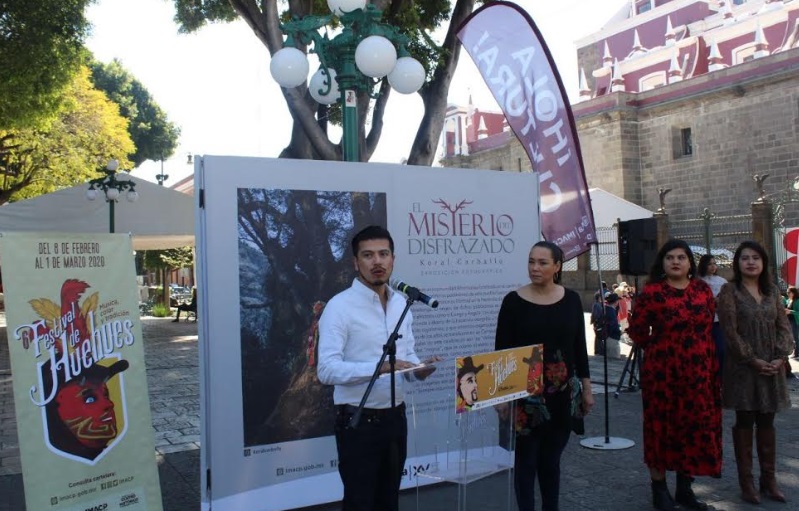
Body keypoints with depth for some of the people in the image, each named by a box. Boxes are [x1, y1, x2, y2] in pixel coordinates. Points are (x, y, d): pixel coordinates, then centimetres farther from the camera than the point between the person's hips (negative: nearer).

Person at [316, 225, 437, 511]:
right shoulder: (340, 306, -14)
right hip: (358, 421, -6)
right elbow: (326, 369, -21)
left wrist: (420, 369, -8)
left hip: (395, 416, 7)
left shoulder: (401, 304, 8)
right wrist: (379, 367, -30)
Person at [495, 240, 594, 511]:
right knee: (526, 460, 4)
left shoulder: (571, 299, 3)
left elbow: (579, 346, 8)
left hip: (562, 393, 3)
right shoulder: (514, 301, -6)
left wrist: (586, 387, 7)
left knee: (551, 459, 14)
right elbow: (502, 350, -5)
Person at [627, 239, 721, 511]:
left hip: (699, 371, 5)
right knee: (662, 427, 4)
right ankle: (659, 489, 17)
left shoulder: (703, 289, 6)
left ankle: (685, 488, 25)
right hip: (662, 371, -4)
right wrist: (659, 348, 6)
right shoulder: (652, 291, -8)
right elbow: (637, 330, -4)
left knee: (697, 427, 10)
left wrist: (703, 354, 9)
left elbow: (711, 325, 15)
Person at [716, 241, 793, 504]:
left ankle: (769, 479, 19)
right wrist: (753, 360, -14)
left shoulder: (772, 291, 10)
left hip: (772, 367, 4)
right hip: (743, 367, -4)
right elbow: (730, 331, -10)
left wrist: (780, 357, -8)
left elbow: (783, 326, 6)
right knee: (744, 422, 3)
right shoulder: (730, 291, -5)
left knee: (766, 422, 10)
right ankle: (746, 481, 11)